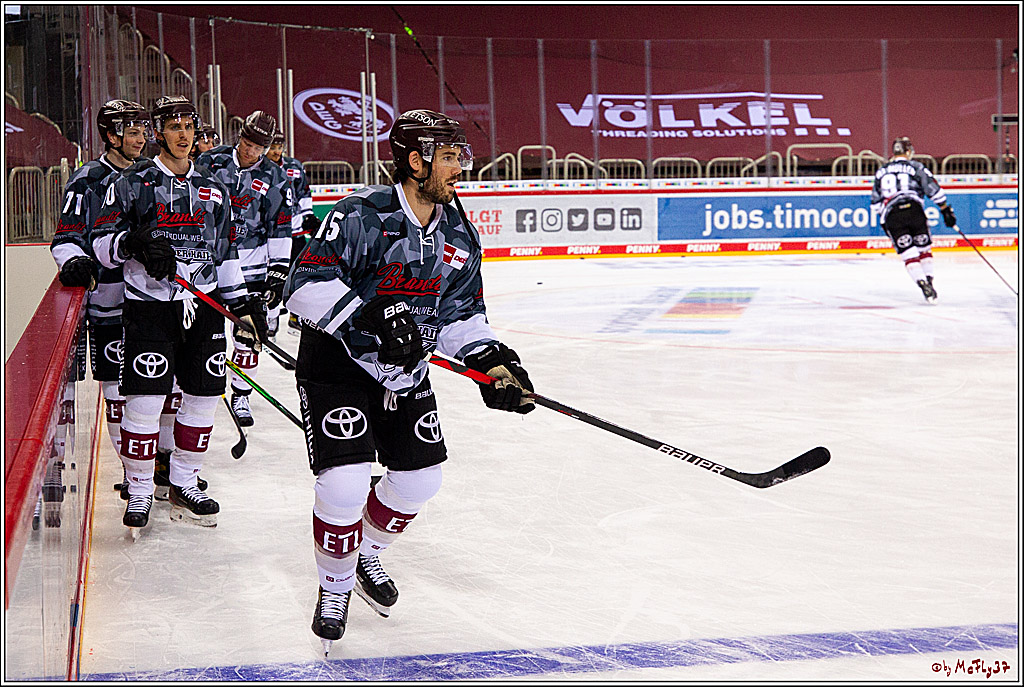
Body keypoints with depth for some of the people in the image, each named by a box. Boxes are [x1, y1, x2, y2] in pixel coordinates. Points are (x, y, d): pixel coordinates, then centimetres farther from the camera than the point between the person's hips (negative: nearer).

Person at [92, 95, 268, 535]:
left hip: (203, 305, 5)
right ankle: (139, 492, 5)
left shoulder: (212, 190, 15)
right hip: (149, 305, -5)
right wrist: (133, 243, -22)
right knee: (144, 401, -10)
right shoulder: (133, 183, 0)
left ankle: (183, 485, 22)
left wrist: (242, 300, 14)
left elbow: (224, 252, 21)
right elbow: (102, 242, -3)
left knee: (203, 396, 7)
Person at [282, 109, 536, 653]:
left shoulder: (460, 236, 1)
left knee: (419, 480, 9)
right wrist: (372, 318, -37)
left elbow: (461, 315, 9)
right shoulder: (362, 215, -21)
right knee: (344, 484, -16)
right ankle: (335, 586, 12)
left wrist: (491, 360, -9)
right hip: (338, 368, -7)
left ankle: (367, 558, 38)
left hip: (406, 374, 7)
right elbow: (306, 285, -26)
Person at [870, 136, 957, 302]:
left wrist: (884, 218, 34)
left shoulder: (881, 171, 22)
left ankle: (924, 285, -16)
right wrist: (946, 210, 10)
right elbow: (934, 190, 4)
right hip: (914, 210, -1)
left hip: (891, 216, 1)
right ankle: (930, 281, 5)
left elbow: (875, 203, 23)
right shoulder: (916, 167, 11)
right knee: (924, 250, 15)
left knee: (909, 255, -1)